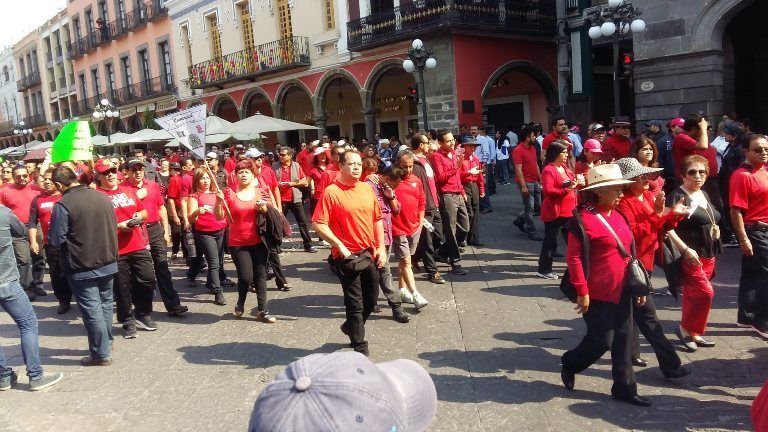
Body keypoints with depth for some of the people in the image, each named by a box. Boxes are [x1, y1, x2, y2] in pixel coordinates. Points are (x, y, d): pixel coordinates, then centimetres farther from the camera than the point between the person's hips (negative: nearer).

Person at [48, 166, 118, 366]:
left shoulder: (63, 205, -18)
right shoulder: (102, 197, 0)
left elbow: (55, 240, -16)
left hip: (82, 267, -6)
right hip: (108, 262, 6)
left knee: (92, 309, 3)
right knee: (105, 304, 19)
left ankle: (101, 354, 11)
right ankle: (106, 343, 33)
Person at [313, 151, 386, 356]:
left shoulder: (367, 189, 6)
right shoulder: (331, 192, -12)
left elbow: (378, 219, 12)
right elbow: (319, 224, -15)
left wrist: (381, 247, 5)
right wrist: (339, 245, -18)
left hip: (370, 254, 6)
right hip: (347, 256, -6)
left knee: (372, 298, 18)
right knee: (355, 304, 3)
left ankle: (351, 326, 44)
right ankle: (361, 350, 16)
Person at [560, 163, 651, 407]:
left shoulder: (616, 215, 10)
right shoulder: (584, 218, -17)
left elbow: (627, 252, 17)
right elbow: (574, 258, -18)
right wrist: (582, 292, -19)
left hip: (622, 291, 8)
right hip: (598, 294, -8)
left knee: (623, 341, 12)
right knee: (601, 341, 0)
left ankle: (624, 388, 24)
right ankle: (569, 365, 26)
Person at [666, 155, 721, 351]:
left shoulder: (704, 195, 14)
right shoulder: (677, 197, -12)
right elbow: (668, 227, -19)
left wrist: (715, 230, 9)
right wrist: (686, 250, -23)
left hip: (708, 255, 8)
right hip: (690, 255, -8)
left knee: (693, 295, 12)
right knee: (705, 292, -13)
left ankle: (692, 333, 22)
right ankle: (686, 328, 5)